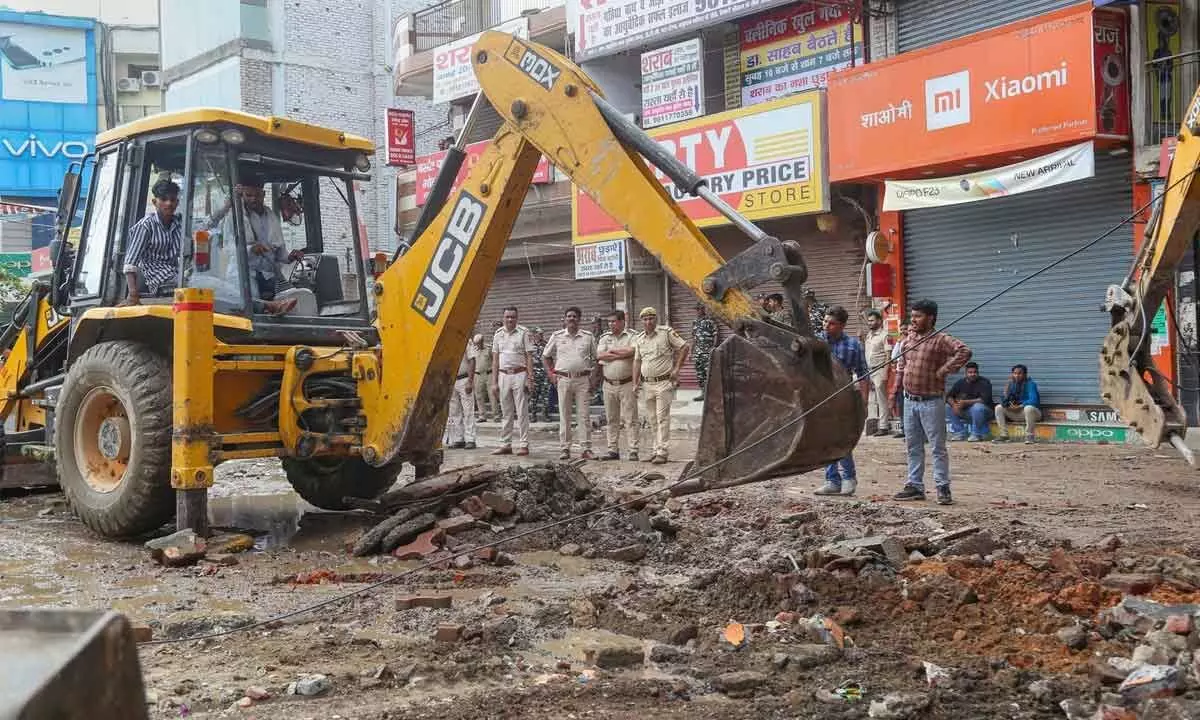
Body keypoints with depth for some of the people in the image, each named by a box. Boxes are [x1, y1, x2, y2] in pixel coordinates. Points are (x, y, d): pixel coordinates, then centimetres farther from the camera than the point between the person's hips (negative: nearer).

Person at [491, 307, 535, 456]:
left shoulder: (523, 333, -2)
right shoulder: (498, 334, 11)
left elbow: (529, 357, -4)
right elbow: (495, 359, 12)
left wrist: (530, 378, -10)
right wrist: (494, 381, 7)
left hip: (519, 375, -4)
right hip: (503, 375, 4)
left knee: (522, 412, -4)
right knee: (506, 413, 9)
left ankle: (523, 444, -1)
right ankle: (505, 444, 13)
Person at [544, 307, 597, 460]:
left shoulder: (588, 336, 7)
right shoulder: (557, 336, 8)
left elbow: (596, 358, 12)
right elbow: (546, 356, 17)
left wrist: (593, 378, 2)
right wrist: (551, 374, 6)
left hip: (583, 380, 0)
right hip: (563, 379, 0)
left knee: (584, 415, -1)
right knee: (564, 415, 3)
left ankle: (585, 448, 2)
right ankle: (564, 448, 8)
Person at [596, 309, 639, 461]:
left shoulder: (632, 336, -1)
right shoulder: (604, 337, 11)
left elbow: (631, 351, -20)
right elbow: (599, 355, -5)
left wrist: (612, 351, -7)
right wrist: (621, 354, -8)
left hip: (627, 384, -4)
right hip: (609, 384, 5)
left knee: (630, 419, -4)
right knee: (611, 419, 9)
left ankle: (633, 451, -3)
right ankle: (613, 450, 15)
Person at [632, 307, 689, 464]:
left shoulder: (667, 333, -5)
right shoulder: (639, 339, 11)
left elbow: (684, 347, -4)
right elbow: (637, 361, 15)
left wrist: (677, 368, -8)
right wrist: (635, 383, 8)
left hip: (664, 382, -6)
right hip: (647, 383, 6)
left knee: (662, 418, -8)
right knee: (653, 419, 12)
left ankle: (662, 452, -8)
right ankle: (657, 449, 22)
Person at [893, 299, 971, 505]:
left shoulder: (940, 340, -11)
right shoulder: (908, 338, 10)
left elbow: (964, 351, -24)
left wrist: (945, 370, -21)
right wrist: (897, 388, 19)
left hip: (931, 402, -7)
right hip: (910, 401, 7)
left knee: (937, 447, -2)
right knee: (913, 447, 12)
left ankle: (943, 488, 2)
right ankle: (915, 486, 20)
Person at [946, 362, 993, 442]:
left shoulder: (984, 382, -11)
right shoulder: (961, 383, 3)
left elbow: (985, 399, -25)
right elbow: (948, 396, -1)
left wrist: (966, 402, -30)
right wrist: (954, 404, -24)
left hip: (984, 412, -5)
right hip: (965, 412, 5)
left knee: (977, 407, -38)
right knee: (948, 406, -12)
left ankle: (976, 434, -19)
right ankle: (960, 433, -6)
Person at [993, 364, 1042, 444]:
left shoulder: (1030, 384, -15)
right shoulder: (1012, 384, 3)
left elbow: (1033, 400, -28)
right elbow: (1004, 399, 0)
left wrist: (1019, 406, -33)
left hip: (1033, 412, -6)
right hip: (1017, 413, 6)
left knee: (1028, 408, -39)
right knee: (999, 408, -8)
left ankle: (1029, 436, -25)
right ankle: (1004, 435, -9)